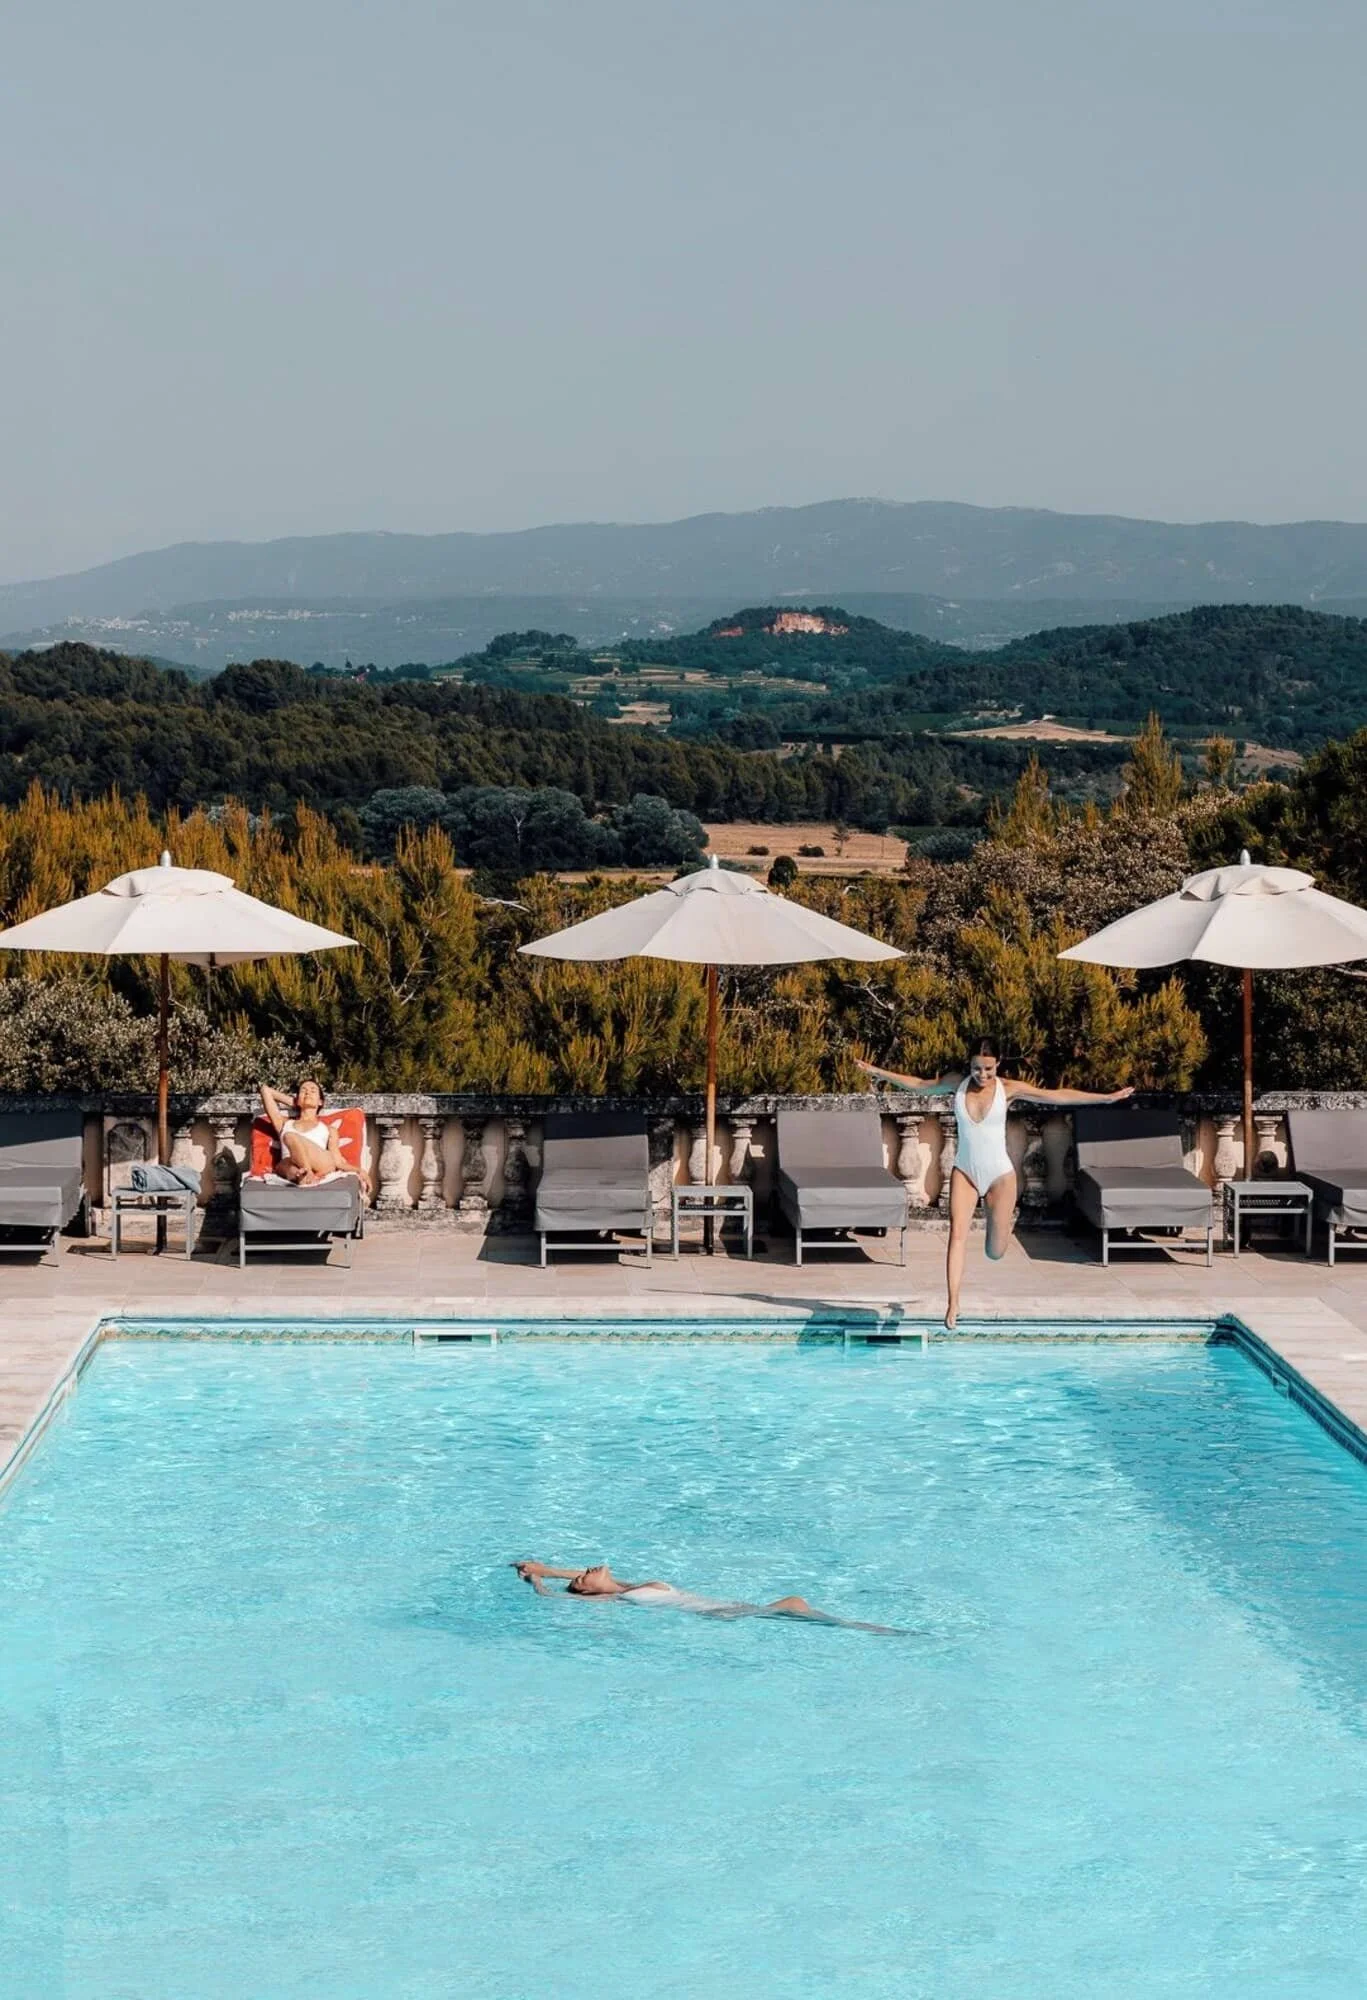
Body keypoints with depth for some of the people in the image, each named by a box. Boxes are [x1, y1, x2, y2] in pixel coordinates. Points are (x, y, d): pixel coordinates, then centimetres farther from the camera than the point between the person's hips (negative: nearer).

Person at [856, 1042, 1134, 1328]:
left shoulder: (1008, 1089, -8)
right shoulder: (957, 1082, -3)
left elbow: (1057, 1096, -7)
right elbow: (920, 1085, 12)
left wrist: (1107, 1097, -8)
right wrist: (877, 1072, 15)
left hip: (999, 1175, -1)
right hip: (964, 1172, 1)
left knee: (995, 1252, 4)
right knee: (957, 1234, -17)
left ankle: (1006, 1223, 40)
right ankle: (952, 1304, -19)